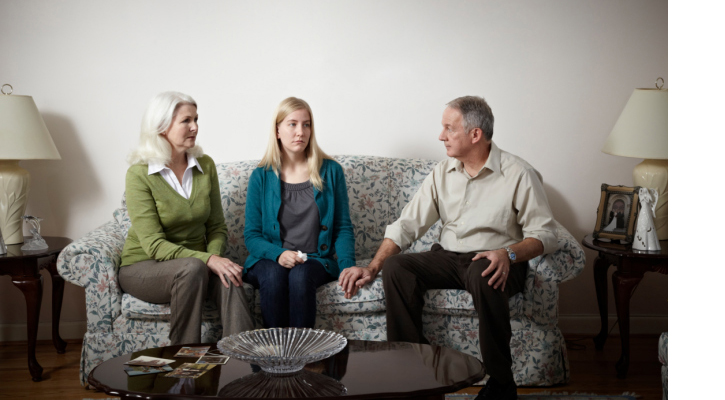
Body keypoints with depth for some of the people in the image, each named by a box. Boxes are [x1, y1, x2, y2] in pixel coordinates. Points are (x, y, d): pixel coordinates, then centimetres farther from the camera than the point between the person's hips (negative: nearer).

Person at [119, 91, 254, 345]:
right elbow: (154, 244, -19)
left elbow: (217, 226, 6)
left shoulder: (205, 165, 2)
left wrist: (214, 255, -17)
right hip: (143, 267, -3)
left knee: (228, 278, -30)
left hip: (194, 263, 4)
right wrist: (206, 260, -31)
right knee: (192, 269, -36)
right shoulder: (139, 174, -13)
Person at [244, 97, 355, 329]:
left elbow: (343, 228, 7)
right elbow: (251, 235, 5)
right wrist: (278, 254, -16)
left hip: (315, 260, 0)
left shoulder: (331, 171, 8)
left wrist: (347, 266, -11)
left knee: (300, 276, -34)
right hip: (270, 260, 0)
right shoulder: (261, 177, 7)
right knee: (273, 276, -34)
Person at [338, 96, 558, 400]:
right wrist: (373, 268, -8)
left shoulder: (519, 175, -7)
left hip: (492, 262, -4)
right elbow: (406, 225, 5)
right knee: (396, 267, -21)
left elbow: (544, 235, -9)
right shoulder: (442, 173, 7)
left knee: (482, 275, -39)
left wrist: (509, 254, -29)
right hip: (447, 258, 5)